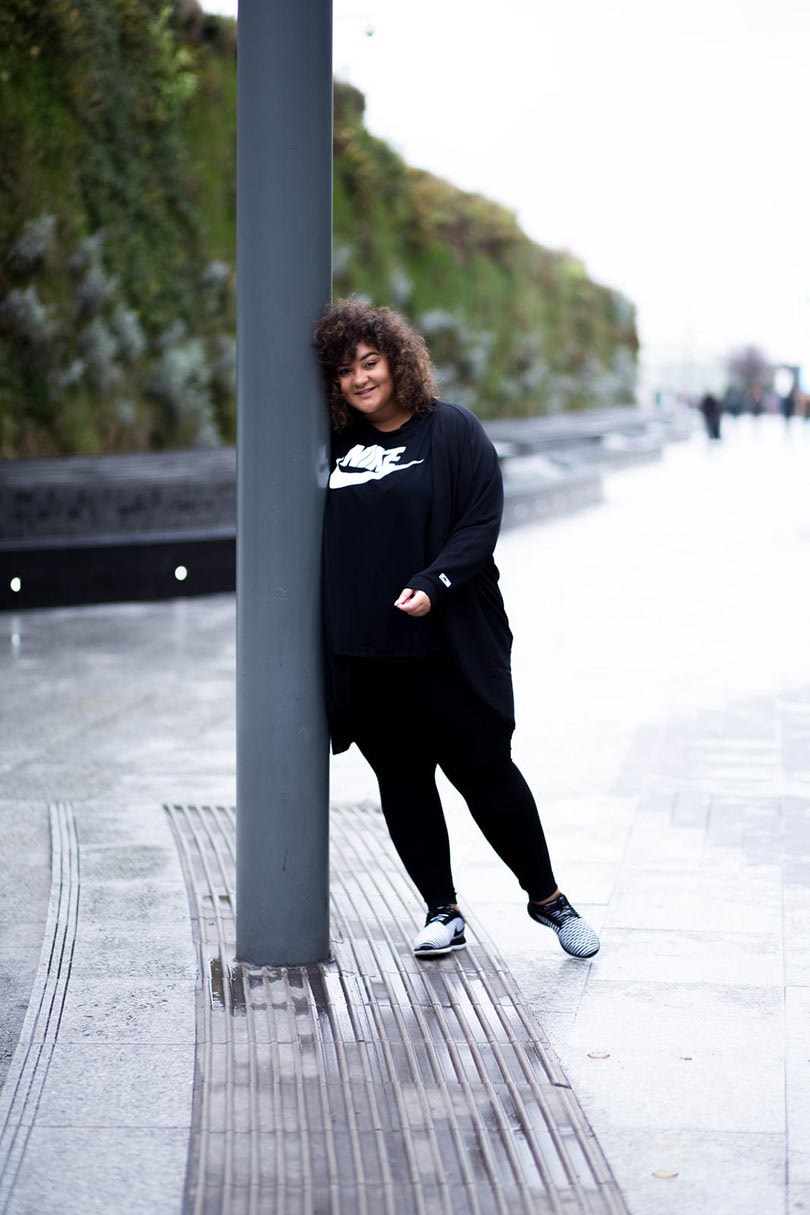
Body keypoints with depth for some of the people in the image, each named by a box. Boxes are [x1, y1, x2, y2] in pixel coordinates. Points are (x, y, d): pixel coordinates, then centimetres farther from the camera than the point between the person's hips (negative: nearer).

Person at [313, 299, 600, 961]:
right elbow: (324, 543, 18)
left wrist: (433, 585, -20)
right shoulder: (338, 443, 10)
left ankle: (548, 898, 19)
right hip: (362, 652, 4)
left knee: (486, 772, 1)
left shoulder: (452, 429, -2)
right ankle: (442, 912, 22)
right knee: (401, 781, 9)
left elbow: (483, 520, -8)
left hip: (451, 646, -4)